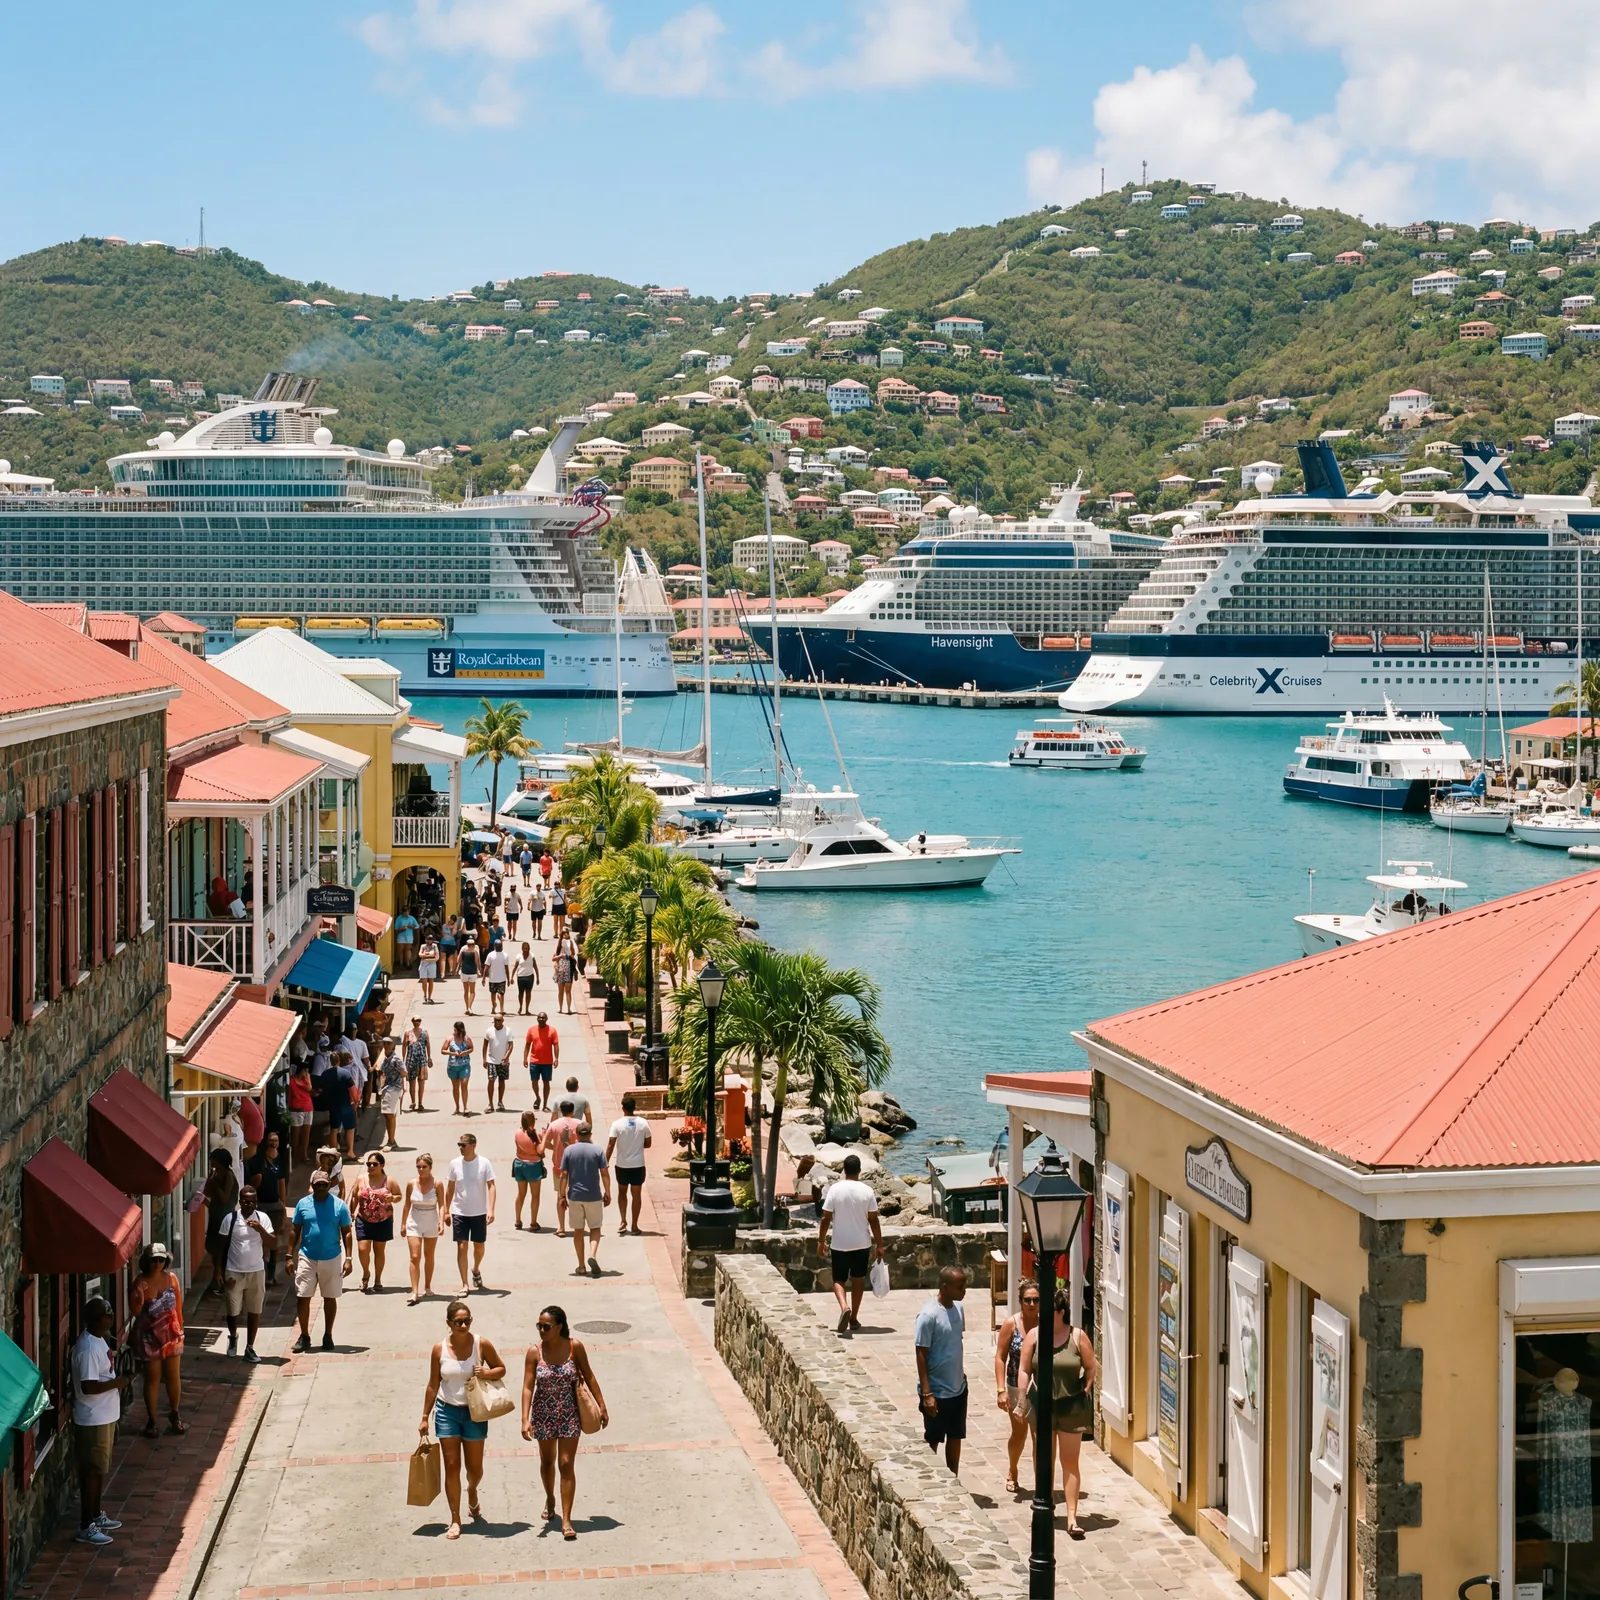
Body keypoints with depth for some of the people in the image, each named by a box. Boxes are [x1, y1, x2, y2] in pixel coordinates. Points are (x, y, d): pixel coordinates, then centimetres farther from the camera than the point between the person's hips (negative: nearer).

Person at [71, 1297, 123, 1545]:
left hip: (105, 1417, 10)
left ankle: (96, 1516, 32)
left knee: (101, 1470, 19)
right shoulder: (88, 1348, -24)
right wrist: (117, 1382, -22)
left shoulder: (99, 1340, 8)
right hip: (93, 1421, -10)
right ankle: (85, 1527, 5)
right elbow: (88, 1386, -28)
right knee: (92, 1472, -2)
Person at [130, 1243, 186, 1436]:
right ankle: (151, 1420, 17)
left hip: (171, 1333, 3)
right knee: (152, 1378, 4)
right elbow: (135, 1312, -13)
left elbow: (178, 1304, 5)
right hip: (149, 1336, -3)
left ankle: (174, 1415, 27)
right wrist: (140, 1296, -30)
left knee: (174, 1376, 9)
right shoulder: (140, 1283, -13)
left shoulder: (171, 1278, -5)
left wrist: (180, 1328, 6)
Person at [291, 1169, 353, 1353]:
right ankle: (304, 1336, 11)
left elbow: (346, 1233, -2)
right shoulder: (303, 1204, -1)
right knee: (302, 1297, 0)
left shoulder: (339, 1205, -5)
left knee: (330, 1297, 9)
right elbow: (294, 1231, 5)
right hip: (307, 1258, 1)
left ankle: (328, 1336, 22)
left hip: (331, 1259, -1)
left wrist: (349, 1258, -8)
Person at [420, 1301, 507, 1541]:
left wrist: (486, 1373, -20)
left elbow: (501, 1369, 2)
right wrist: (425, 1417, 2)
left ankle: (472, 1494, 45)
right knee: (452, 1466, 0)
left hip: (474, 1412, 0)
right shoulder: (440, 1349, -6)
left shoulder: (481, 1345, -9)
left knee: (474, 1466, 11)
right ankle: (455, 1520, 8)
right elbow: (433, 1385, 1)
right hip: (447, 1411, 0)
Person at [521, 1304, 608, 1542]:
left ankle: (566, 1520, -1)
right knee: (547, 1461, 20)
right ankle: (550, 1500, 48)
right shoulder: (534, 1351, -13)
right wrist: (525, 1420, -22)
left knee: (566, 1465, -5)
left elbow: (589, 1377, -2)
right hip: (544, 1414, 1)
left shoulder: (574, 1347, -12)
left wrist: (602, 1407, -1)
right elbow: (528, 1387, -14)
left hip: (569, 1414, -1)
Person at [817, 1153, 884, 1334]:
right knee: (858, 1280, 14)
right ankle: (854, 1319, 17)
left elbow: (826, 1218, -7)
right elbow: (873, 1220, -4)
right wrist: (879, 1244, 4)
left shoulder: (835, 1190, -9)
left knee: (839, 1279, 10)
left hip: (840, 1244, -1)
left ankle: (844, 1307, -17)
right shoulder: (867, 1191, -7)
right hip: (862, 1244, 1)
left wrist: (821, 1240, 5)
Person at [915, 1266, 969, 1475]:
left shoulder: (958, 1308, 2)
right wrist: (927, 1393, -20)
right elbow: (921, 1355, -18)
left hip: (958, 1387, 7)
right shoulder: (929, 1315, -21)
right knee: (932, 1441, 6)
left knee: (955, 1438, 16)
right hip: (937, 1391, -7)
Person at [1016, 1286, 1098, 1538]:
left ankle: (1072, 1517, 2)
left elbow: (1090, 1369, 3)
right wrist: (1023, 1400, -2)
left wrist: (1083, 1394, -2)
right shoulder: (1034, 1336, -2)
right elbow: (1023, 1370, 2)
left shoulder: (1077, 1337, -6)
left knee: (1070, 1462, 1)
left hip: (1071, 1406, -2)